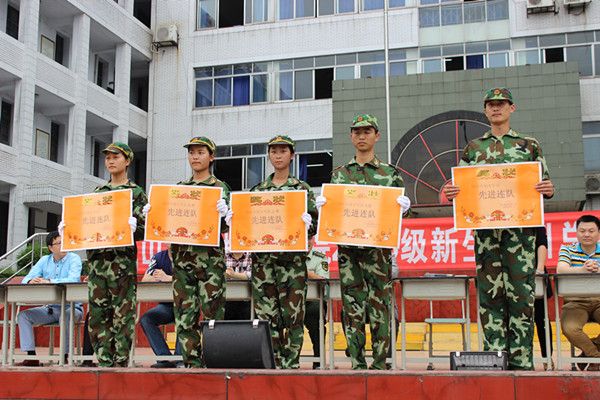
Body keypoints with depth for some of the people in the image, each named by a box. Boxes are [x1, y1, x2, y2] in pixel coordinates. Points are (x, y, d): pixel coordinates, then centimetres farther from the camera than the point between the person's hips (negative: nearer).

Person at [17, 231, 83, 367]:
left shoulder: (73, 258, -5)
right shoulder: (44, 261, 9)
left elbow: (73, 280, -24)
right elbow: (26, 279, 1)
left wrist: (49, 282, -30)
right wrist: (30, 281, -25)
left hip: (71, 307, -5)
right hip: (49, 308, 5)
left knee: (66, 316, -36)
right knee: (23, 315, -11)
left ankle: (65, 356, -26)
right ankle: (31, 357, -13)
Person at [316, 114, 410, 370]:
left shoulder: (390, 173, 9)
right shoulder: (339, 174, 15)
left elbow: (399, 210, 10)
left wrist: (403, 207, -12)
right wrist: (321, 205, -4)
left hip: (378, 246, -2)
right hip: (347, 247, 2)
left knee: (380, 306, -2)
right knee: (352, 307, 2)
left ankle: (380, 363, 5)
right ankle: (357, 363, 8)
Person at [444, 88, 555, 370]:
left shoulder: (529, 145, 12)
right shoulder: (473, 148, 15)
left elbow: (544, 183, 11)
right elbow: (462, 187, 14)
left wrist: (549, 190, -12)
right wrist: (450, 194, -8)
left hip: (521, 228, -1)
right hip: (485, 228, 1)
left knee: (520, 293, -3)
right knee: (490, 293, 1)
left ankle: (521, 360, 2)